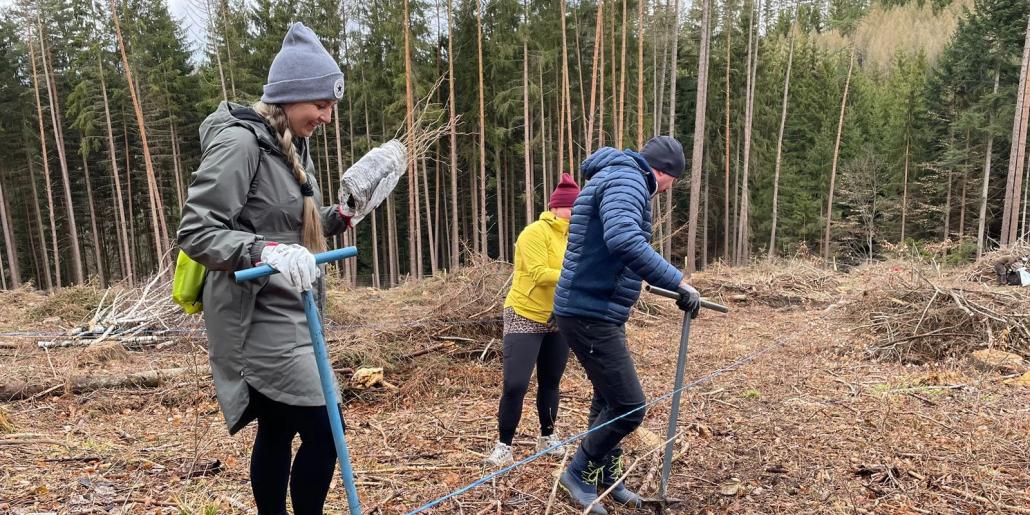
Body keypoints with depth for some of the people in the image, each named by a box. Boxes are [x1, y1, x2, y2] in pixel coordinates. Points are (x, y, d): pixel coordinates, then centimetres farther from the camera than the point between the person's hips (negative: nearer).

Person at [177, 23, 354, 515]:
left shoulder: (292, 144, 13)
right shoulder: (240, 142, -16)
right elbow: (194, 232, -20)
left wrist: (337, 216, 3)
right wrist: (264, 251, -35)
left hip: (287, 312, 9)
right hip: (258, 315, -9)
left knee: (277, 431, 16)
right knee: (321, 429, -6)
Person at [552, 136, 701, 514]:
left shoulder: (619, 179, 19)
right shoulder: (627, 179, -15)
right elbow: (624, 241, -34)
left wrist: (661, 281, 38)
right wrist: (677, 281, -28)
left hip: (600, 313, 11)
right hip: (589, 315, -11)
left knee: (610, 399, 20)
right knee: (629, 406, -6)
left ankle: (606, 478, 35)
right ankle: (579, 472, 14)